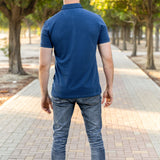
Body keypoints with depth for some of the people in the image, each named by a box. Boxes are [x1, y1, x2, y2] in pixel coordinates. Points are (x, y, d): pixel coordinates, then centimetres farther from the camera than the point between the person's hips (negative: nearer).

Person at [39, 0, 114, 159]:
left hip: (62, 92, 0)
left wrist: (44, 95, 4)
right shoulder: (97, 21, -7)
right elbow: (108, 59, -5)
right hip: (90, 92, 0)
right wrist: (109, 88, 7)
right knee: (95, 138, 12)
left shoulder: (49, 24, -9)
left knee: (59, 139, 14)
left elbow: (43, 64, -7)